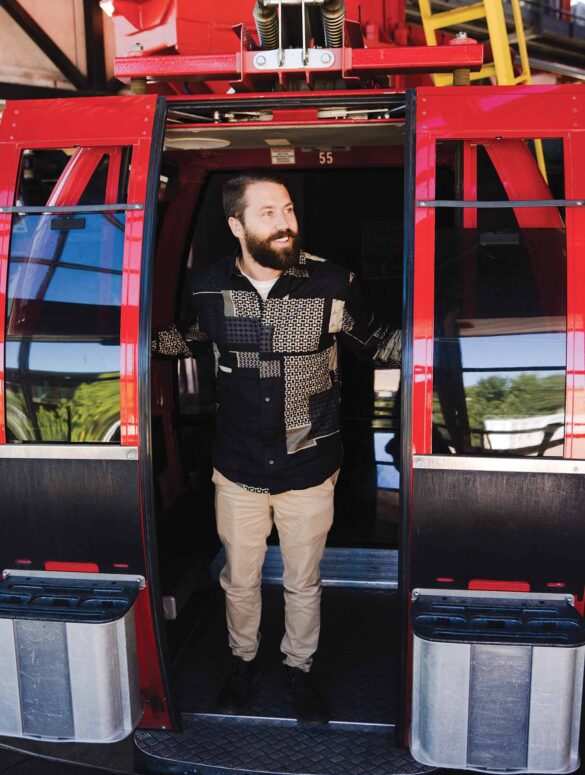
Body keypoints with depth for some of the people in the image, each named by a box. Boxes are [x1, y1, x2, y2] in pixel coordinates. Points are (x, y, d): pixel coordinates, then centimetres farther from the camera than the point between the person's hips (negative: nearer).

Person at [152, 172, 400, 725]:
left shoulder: (332, 284, -13)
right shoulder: (209, 288, -7)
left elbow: (376, 344, 1)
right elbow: (187, 339, 14)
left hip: (310, 470, -1)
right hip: (238, 471, 1)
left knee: (303, 583, 18)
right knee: (240, 580, 20)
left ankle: (298, 670, 45)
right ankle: (244, 660, 48)